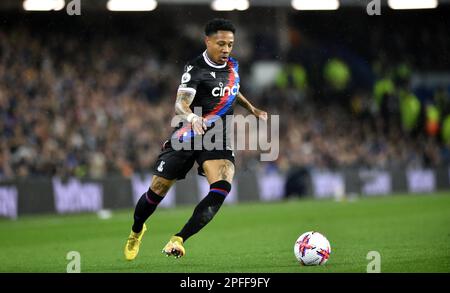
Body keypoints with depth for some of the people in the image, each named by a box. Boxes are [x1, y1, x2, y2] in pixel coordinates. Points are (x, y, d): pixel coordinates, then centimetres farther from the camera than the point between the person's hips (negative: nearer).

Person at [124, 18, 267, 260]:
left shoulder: (232, 66, 8)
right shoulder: (195, 69, -14)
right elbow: (180, 104, -28)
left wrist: (252, 109, 24)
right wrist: (192, 117, -48)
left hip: (218, 139, 4)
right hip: (187, 137, -4)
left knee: (222, 186, -24)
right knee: (157, 190, 2)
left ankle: (178, 240, -24)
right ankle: (136, 231, 34)